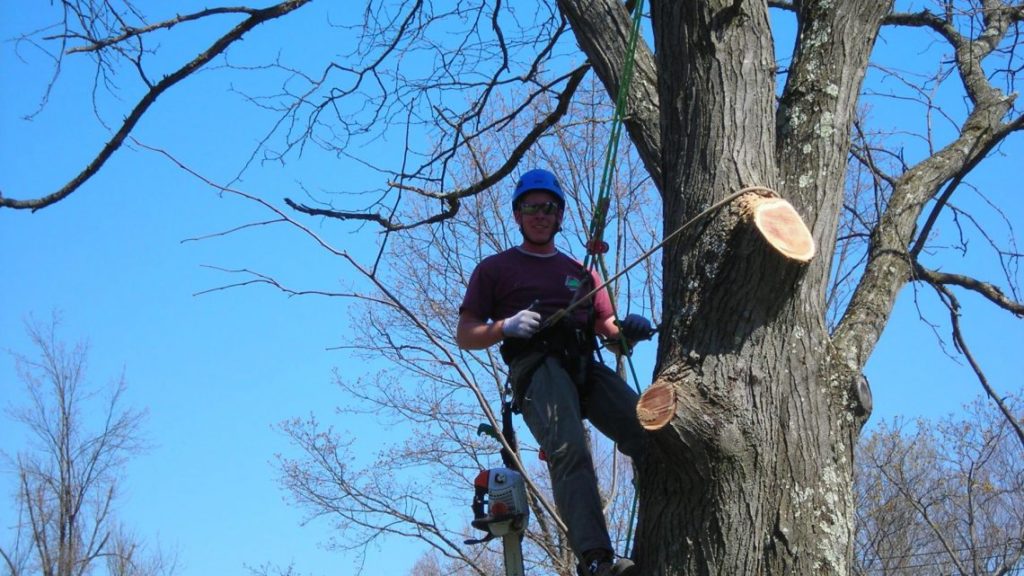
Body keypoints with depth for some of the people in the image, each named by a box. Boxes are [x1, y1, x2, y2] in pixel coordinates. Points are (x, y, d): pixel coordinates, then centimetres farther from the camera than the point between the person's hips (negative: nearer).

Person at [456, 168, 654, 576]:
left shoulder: (580, 272, 31)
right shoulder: (495, 268, 20)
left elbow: (611, 333, 25)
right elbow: (465, 335, 13)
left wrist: (629, 331, 0)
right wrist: (506, 326, -7)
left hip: (586, 367, 5)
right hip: (537, 366, -4)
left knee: (649, 434, -22)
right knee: (570, 450, -31)